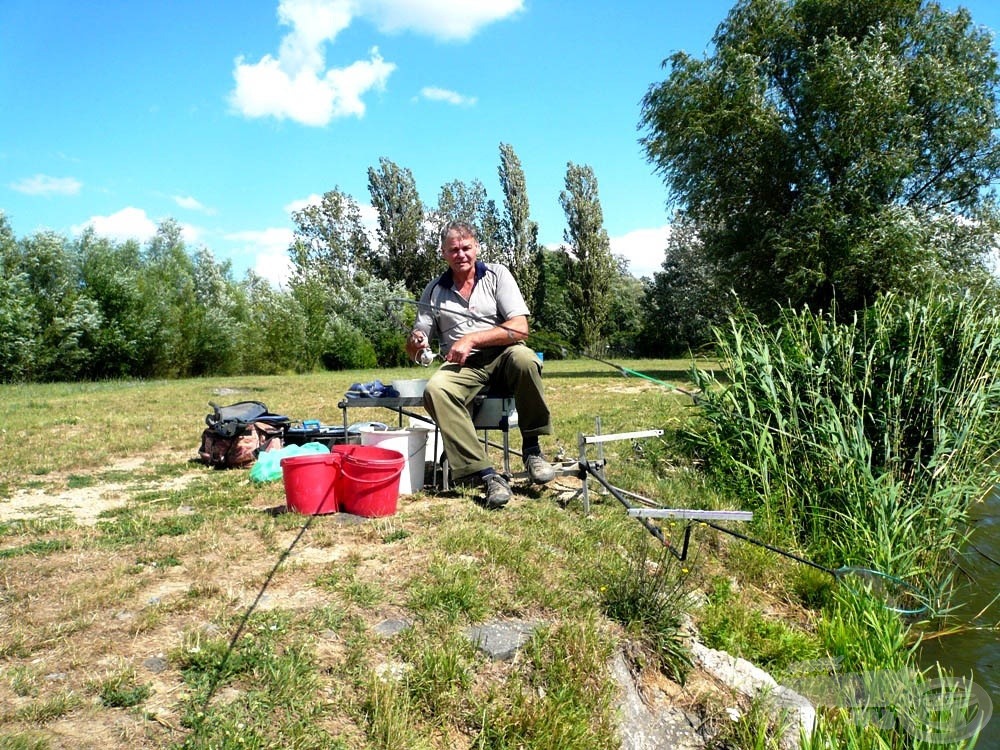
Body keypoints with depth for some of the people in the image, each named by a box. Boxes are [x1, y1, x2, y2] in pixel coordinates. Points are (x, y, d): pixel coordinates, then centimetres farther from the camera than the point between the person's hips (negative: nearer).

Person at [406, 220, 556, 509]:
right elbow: (414, 351, 10)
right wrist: (415, 342, -16)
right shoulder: (434, 291, 12)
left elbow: (520, 328, -7)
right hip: (461, 367, 2)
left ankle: (532, 449, -17)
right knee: (435, 390, -32)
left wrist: (471, 339, -16)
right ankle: (487, 476, -33)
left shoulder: (497, 274, 5)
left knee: (523, 357, -36)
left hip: (501, 357, -1)